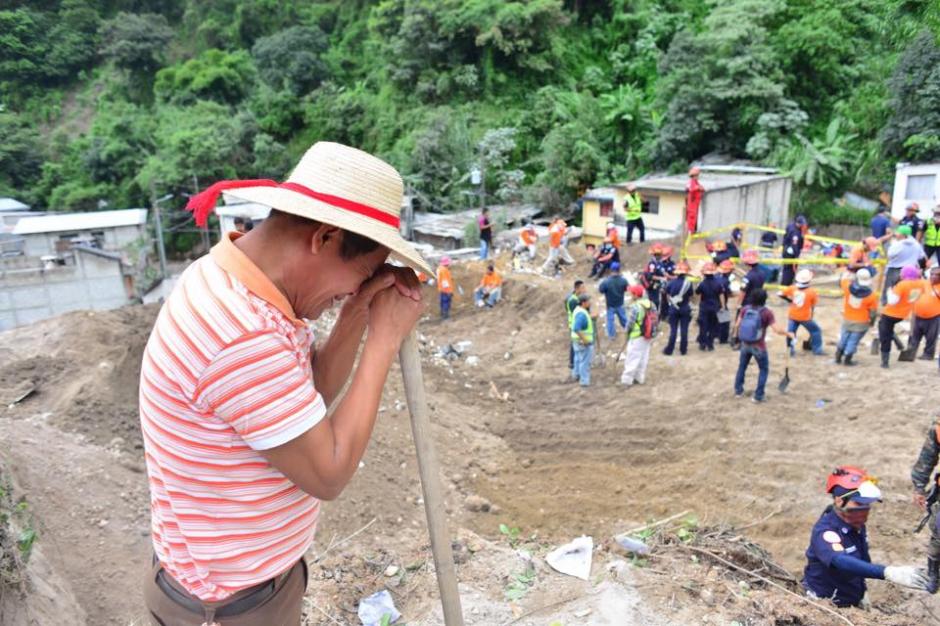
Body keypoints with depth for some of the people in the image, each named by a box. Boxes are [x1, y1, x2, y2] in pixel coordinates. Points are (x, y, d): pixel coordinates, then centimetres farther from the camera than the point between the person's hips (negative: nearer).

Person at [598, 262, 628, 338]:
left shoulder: (606, 281, -29)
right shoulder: (623, 280, -22)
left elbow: (600, 290, -14)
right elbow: (626, 289, -4)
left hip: (610, 305, -2)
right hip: (620, 304, 2)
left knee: (610, 319, 18)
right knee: (623, 317, 26)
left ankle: (612, 334, 34)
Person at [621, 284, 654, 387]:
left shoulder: (636, 307, -22)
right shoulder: (651, 305, 1)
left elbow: (630, 323, -18)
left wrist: (627, 333, 2)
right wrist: (652, 336, 16)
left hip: (637, 337, -7)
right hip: (648, 337, 7)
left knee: (632, 359, 1)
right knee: (644, 357, 17)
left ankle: (627, 379, 8)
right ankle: (640, 378, 28)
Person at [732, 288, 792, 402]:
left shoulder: (745, 309, -7)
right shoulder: (767, 312, -17)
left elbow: (737, 325, -1)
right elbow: (777, 330, -19)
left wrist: (737, 334, 19)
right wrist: (788, 334, -3)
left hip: (745, 344, 4)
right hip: (759, 346, -3)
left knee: (742, 366, 23)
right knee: (764, 370, 16)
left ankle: (738, 390, 31)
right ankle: (758, 396, 15)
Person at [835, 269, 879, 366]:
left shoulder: (848, 287, -16)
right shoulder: (871, 296, -18)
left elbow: (842, 281, 9)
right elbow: (873, 312, -8)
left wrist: (849, 271, 24)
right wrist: (872, 321, 11)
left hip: (847, 320, 3)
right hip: (861, 323, -3)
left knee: (844, 338, 19)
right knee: (853, 340, 7)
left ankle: (838, 357, 30)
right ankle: (847, 360, 13)